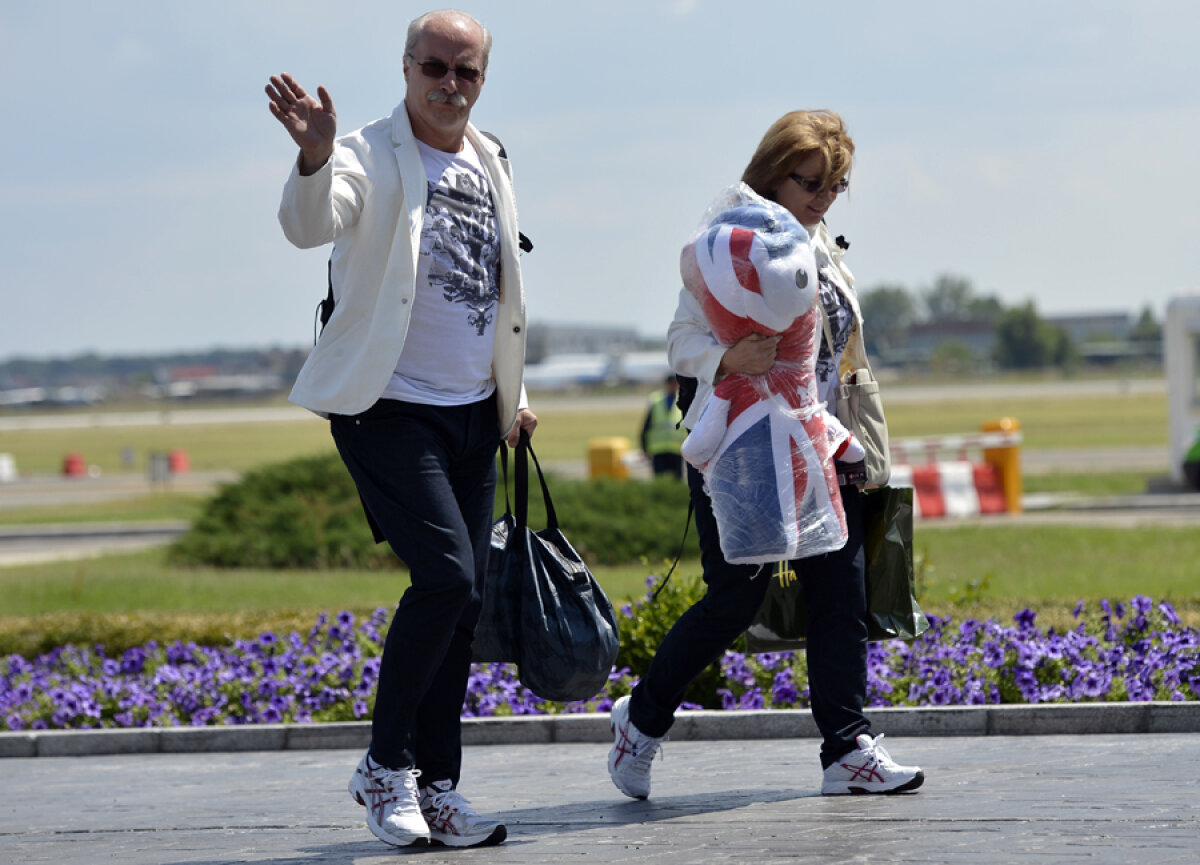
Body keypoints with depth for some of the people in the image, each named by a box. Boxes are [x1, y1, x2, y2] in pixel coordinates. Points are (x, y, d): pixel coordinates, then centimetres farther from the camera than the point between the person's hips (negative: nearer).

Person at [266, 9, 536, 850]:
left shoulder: (490, 162, 11)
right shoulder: (371, 158, -10)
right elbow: (310, 225, -31)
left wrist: (512, 393, 21)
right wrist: (313, 157, -52)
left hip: (472, 411, 7)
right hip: (388, 408, -7)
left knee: (462, 600, 6)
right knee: (446, 574, -18)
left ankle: (437, 788, 14)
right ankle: (385, 765, -3)